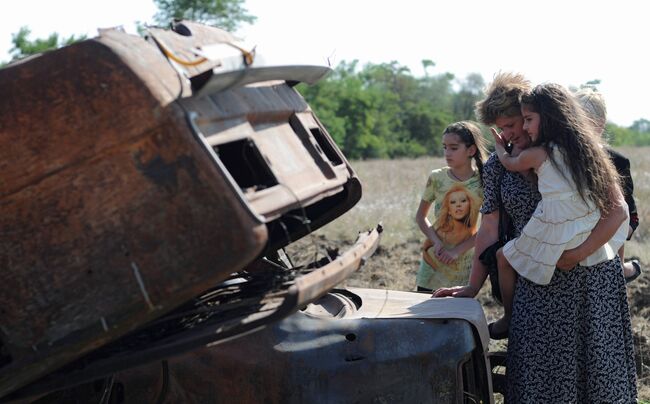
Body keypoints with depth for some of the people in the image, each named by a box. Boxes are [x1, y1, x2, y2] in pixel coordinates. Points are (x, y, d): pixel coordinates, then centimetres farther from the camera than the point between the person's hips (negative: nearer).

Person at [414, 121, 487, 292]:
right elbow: (420, 216, 4)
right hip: (433, 260, 1)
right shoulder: (437, 178, -4)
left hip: (464, 263, -1)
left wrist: (457, 250, -13)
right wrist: (436, 241, -12)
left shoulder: (482, 182, -8)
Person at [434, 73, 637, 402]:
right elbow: (489, 231, 7)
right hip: (538, 286, 2)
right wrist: (473, 287, 4)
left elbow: (617, 211, -8)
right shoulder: (497, 166, 6)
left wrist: (577, 254, -18)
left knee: (600, 369, 5)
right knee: (540, 375, 2)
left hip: (593, 275, -2)